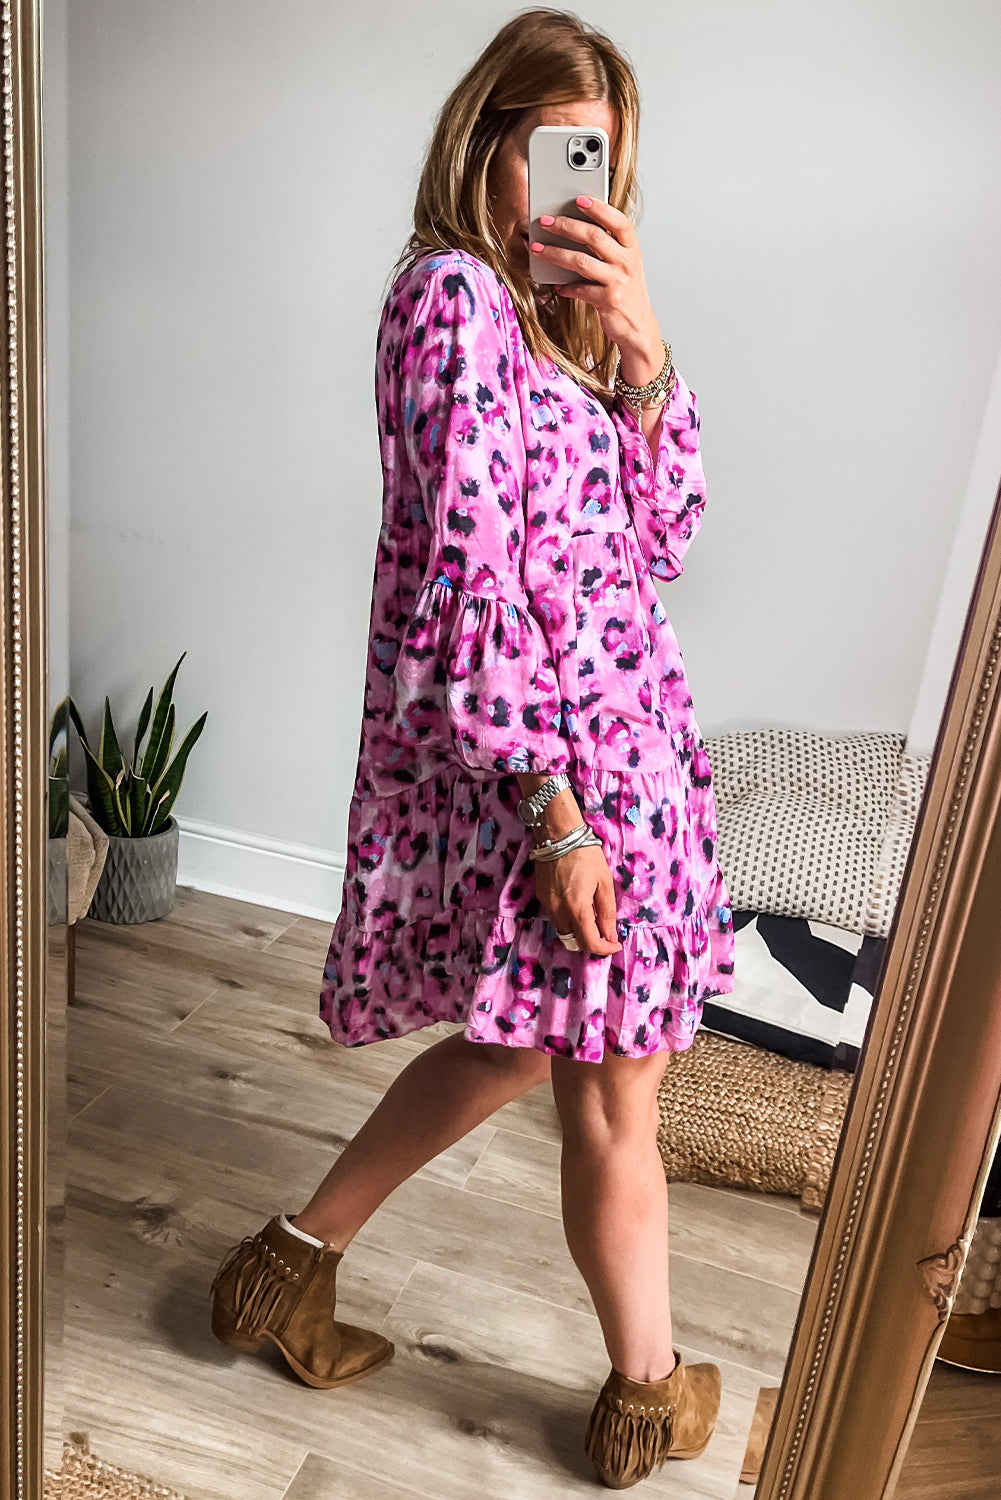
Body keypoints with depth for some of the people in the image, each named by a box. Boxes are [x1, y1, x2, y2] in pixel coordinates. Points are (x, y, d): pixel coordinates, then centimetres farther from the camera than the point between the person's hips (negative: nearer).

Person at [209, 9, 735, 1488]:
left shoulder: (549, 309, 17)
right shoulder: (455, 292, -11)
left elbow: (661, 532, 11)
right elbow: (465, 576, -20)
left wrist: (642, 344, -2)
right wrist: (552, 811, -21)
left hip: (614, 726, 10)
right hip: (540, 750, -10)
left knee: (521, 1042, 22)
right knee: (614, 1099, 9)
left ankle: (293, 1261, 37)